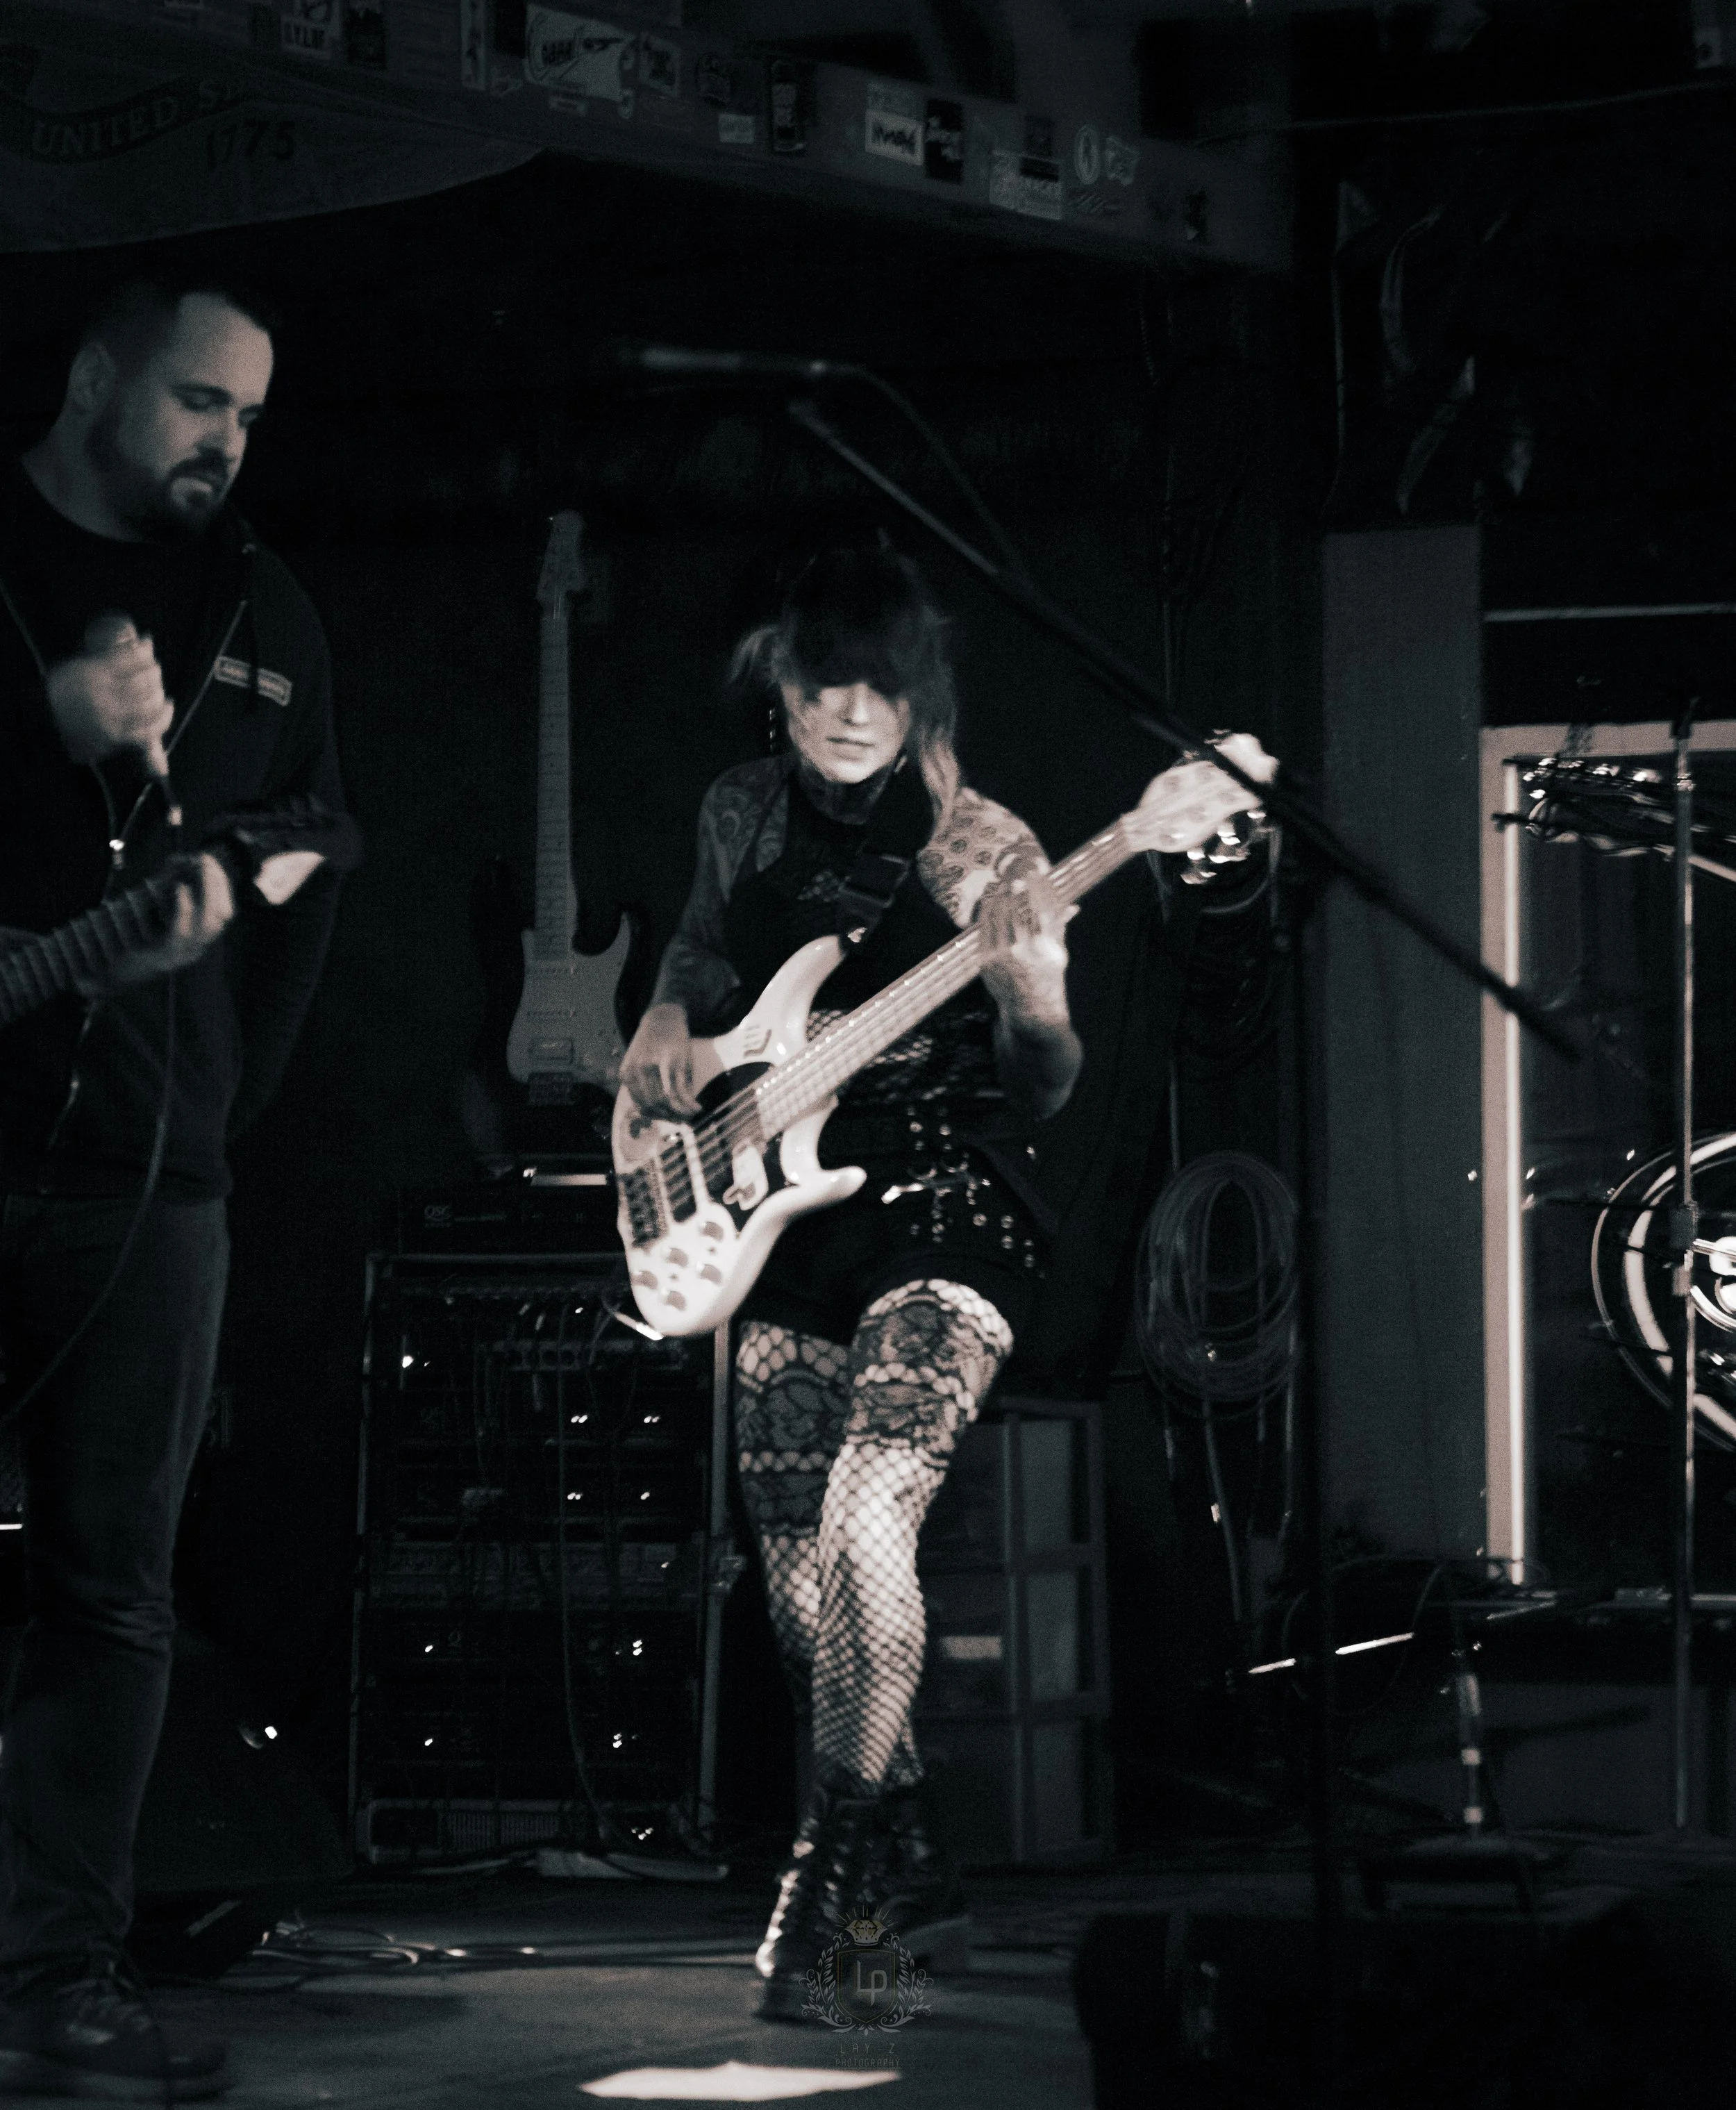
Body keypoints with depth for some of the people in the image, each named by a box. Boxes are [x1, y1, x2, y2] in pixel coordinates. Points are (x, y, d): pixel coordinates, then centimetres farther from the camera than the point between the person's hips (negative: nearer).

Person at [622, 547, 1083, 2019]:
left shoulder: (981, 849, -10)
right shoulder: (747, 816, 4)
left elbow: (1040, 1092, -11)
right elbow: (704, 947, 23)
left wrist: (1037, 1004, -32)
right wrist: (668, 1021, 1)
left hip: (943, 1221, -6)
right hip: (786, 1227, 6)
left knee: (866, 1519, -25)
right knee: (797, 1569, 6)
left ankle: (828, 1872, -17)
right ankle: (907, 1867, 23)